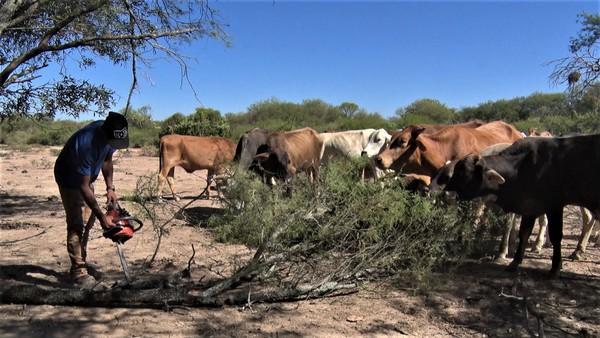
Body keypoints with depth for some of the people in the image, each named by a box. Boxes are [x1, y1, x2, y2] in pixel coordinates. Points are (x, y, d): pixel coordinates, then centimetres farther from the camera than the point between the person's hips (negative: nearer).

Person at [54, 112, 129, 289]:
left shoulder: (110, 134, -18)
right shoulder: (87, 143, -40)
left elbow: (107, 159, 3)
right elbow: (84, 187, -35)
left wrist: (110, 187, -7)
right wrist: (102, 217, -33)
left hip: (86, 176, 8)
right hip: (70, 179, -7)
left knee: (88, 220, 9)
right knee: (77, 223, -12)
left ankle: (81, 263, 20)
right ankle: (78, 271, -7)